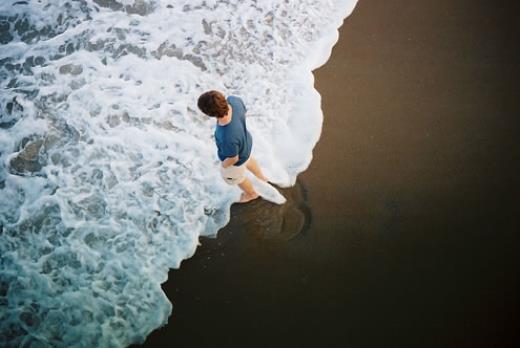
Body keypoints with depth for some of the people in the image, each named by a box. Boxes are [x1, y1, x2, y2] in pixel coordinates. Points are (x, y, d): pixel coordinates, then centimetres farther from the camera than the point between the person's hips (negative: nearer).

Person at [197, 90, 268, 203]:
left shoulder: (228, 138, -49)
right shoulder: (233, 100, -35)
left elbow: (234, 159, -27)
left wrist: (224, 165, -5)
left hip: (237, 159, -5)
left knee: (233, 177, 31)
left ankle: (252, 193, 63)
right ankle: (261, 178, 71)